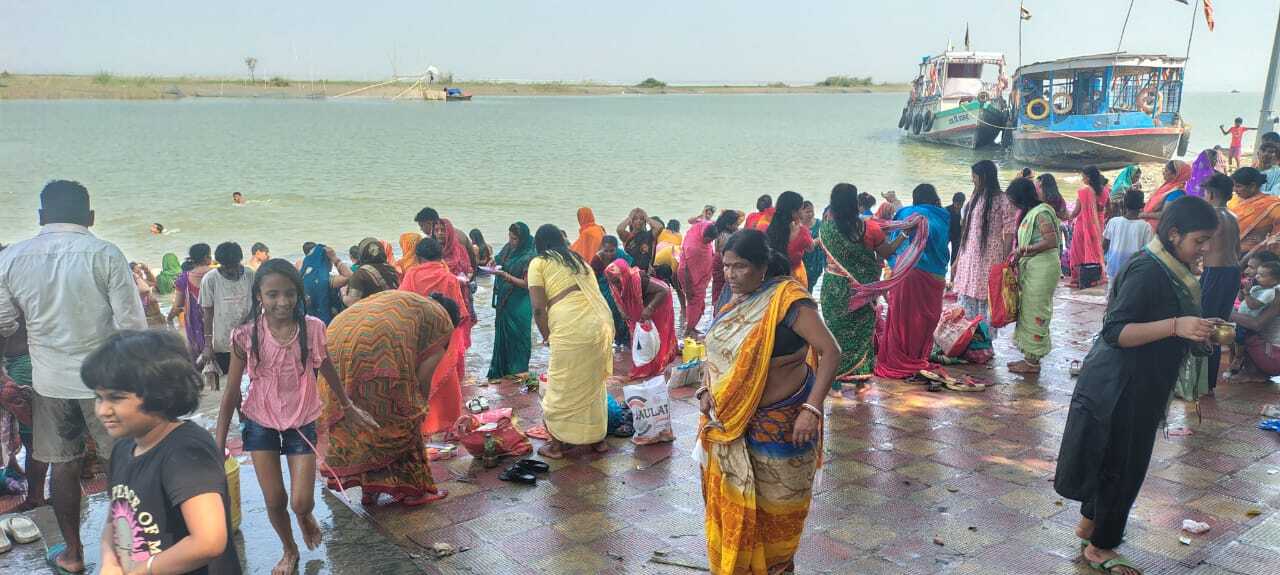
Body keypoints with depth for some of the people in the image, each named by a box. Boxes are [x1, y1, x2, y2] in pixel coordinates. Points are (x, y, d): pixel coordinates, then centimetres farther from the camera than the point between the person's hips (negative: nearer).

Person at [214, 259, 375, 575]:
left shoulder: (312, 328, -14)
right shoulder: (246, 335, -16)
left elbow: (328, 371, 5)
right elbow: (231, 391, -7)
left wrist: (348, 406, 17)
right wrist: (219, 443, -6)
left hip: (301, 421, 0)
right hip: (260, 422, 0)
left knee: (301, 502, -3)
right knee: (274, 500, 7)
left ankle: (305, 516, 36)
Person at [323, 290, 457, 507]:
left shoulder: (402, 299, 34)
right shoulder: (443, 322, 15)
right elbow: (423, 377, 9)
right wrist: (420, 410, 26)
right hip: (379, 356, -7)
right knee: (402, 422, 13)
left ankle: (369, 489, 32)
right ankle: (414, 489, 25)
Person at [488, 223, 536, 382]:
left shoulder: (529, 256, -16)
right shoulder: (508, 248, 3)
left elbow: (526, 283, -16)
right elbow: (499, 260, 19)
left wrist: (504, 275, -21)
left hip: (519, 302, -6)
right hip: (504, 299, 7)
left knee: (518, 333, 3)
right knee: (503, 332, 12)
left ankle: (519, 369, 16)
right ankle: (503, 368, 24)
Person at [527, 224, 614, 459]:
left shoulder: (539, 263, 6)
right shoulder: (578, 259, 24)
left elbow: (538, 308, -3)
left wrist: (546, 336, 11)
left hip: (570, 329, -6)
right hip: (600, 323, 6)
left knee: (562, 387, 8)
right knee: (594, 383, 20)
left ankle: (557, 444, 20)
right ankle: (597, 438, 30)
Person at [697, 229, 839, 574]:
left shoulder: (787, 299, -21)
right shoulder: (731, 299, 0)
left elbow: (831, 352, -24)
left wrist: (811, 409, -30)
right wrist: (707, 391, -3)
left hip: (779, 419, -6)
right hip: (732, 420, 6)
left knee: (775, 502, 13)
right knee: (732, 499, 16)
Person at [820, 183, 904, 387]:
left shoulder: (827, 225, -8)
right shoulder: (868, 228, -14)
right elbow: (887, 251, -5)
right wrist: (904, 234, 5)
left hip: (834, 287, 1)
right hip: (860, 289, -1)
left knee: (836, 329, 10)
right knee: (861, 331, 13)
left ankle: (834, 379, 12)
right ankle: (860, 377, 20)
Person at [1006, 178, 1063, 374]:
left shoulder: (1041, 212, -13)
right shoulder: (1030, 213, 16)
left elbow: (1052, 241, -21)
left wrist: (1024, 250, -18)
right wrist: (1019, 254, 6)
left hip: (1042, 268, -10)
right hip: (1030, 268, 10)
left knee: (1035, 313, -5)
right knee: (1027, 311, 11)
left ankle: (1033, 362, 1)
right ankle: (1029, 356, 18)